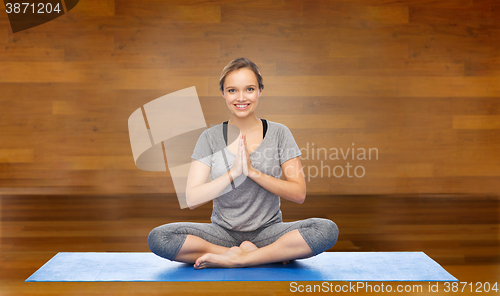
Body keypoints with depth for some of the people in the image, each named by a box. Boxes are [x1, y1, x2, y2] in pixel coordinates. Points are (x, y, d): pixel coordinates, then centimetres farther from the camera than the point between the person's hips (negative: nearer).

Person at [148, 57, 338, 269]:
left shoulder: (278, 133, 0)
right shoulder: (210, 138, 0)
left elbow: (299, 194, -5)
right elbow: (192, 200, -8)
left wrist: (253, 172, -17)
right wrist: (233, 173, -20)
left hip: (267, 231, -1)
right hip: (223, 231, 1)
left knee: (327, 230, -28)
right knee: (157, 237, -25)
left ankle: (233, 258, -20)